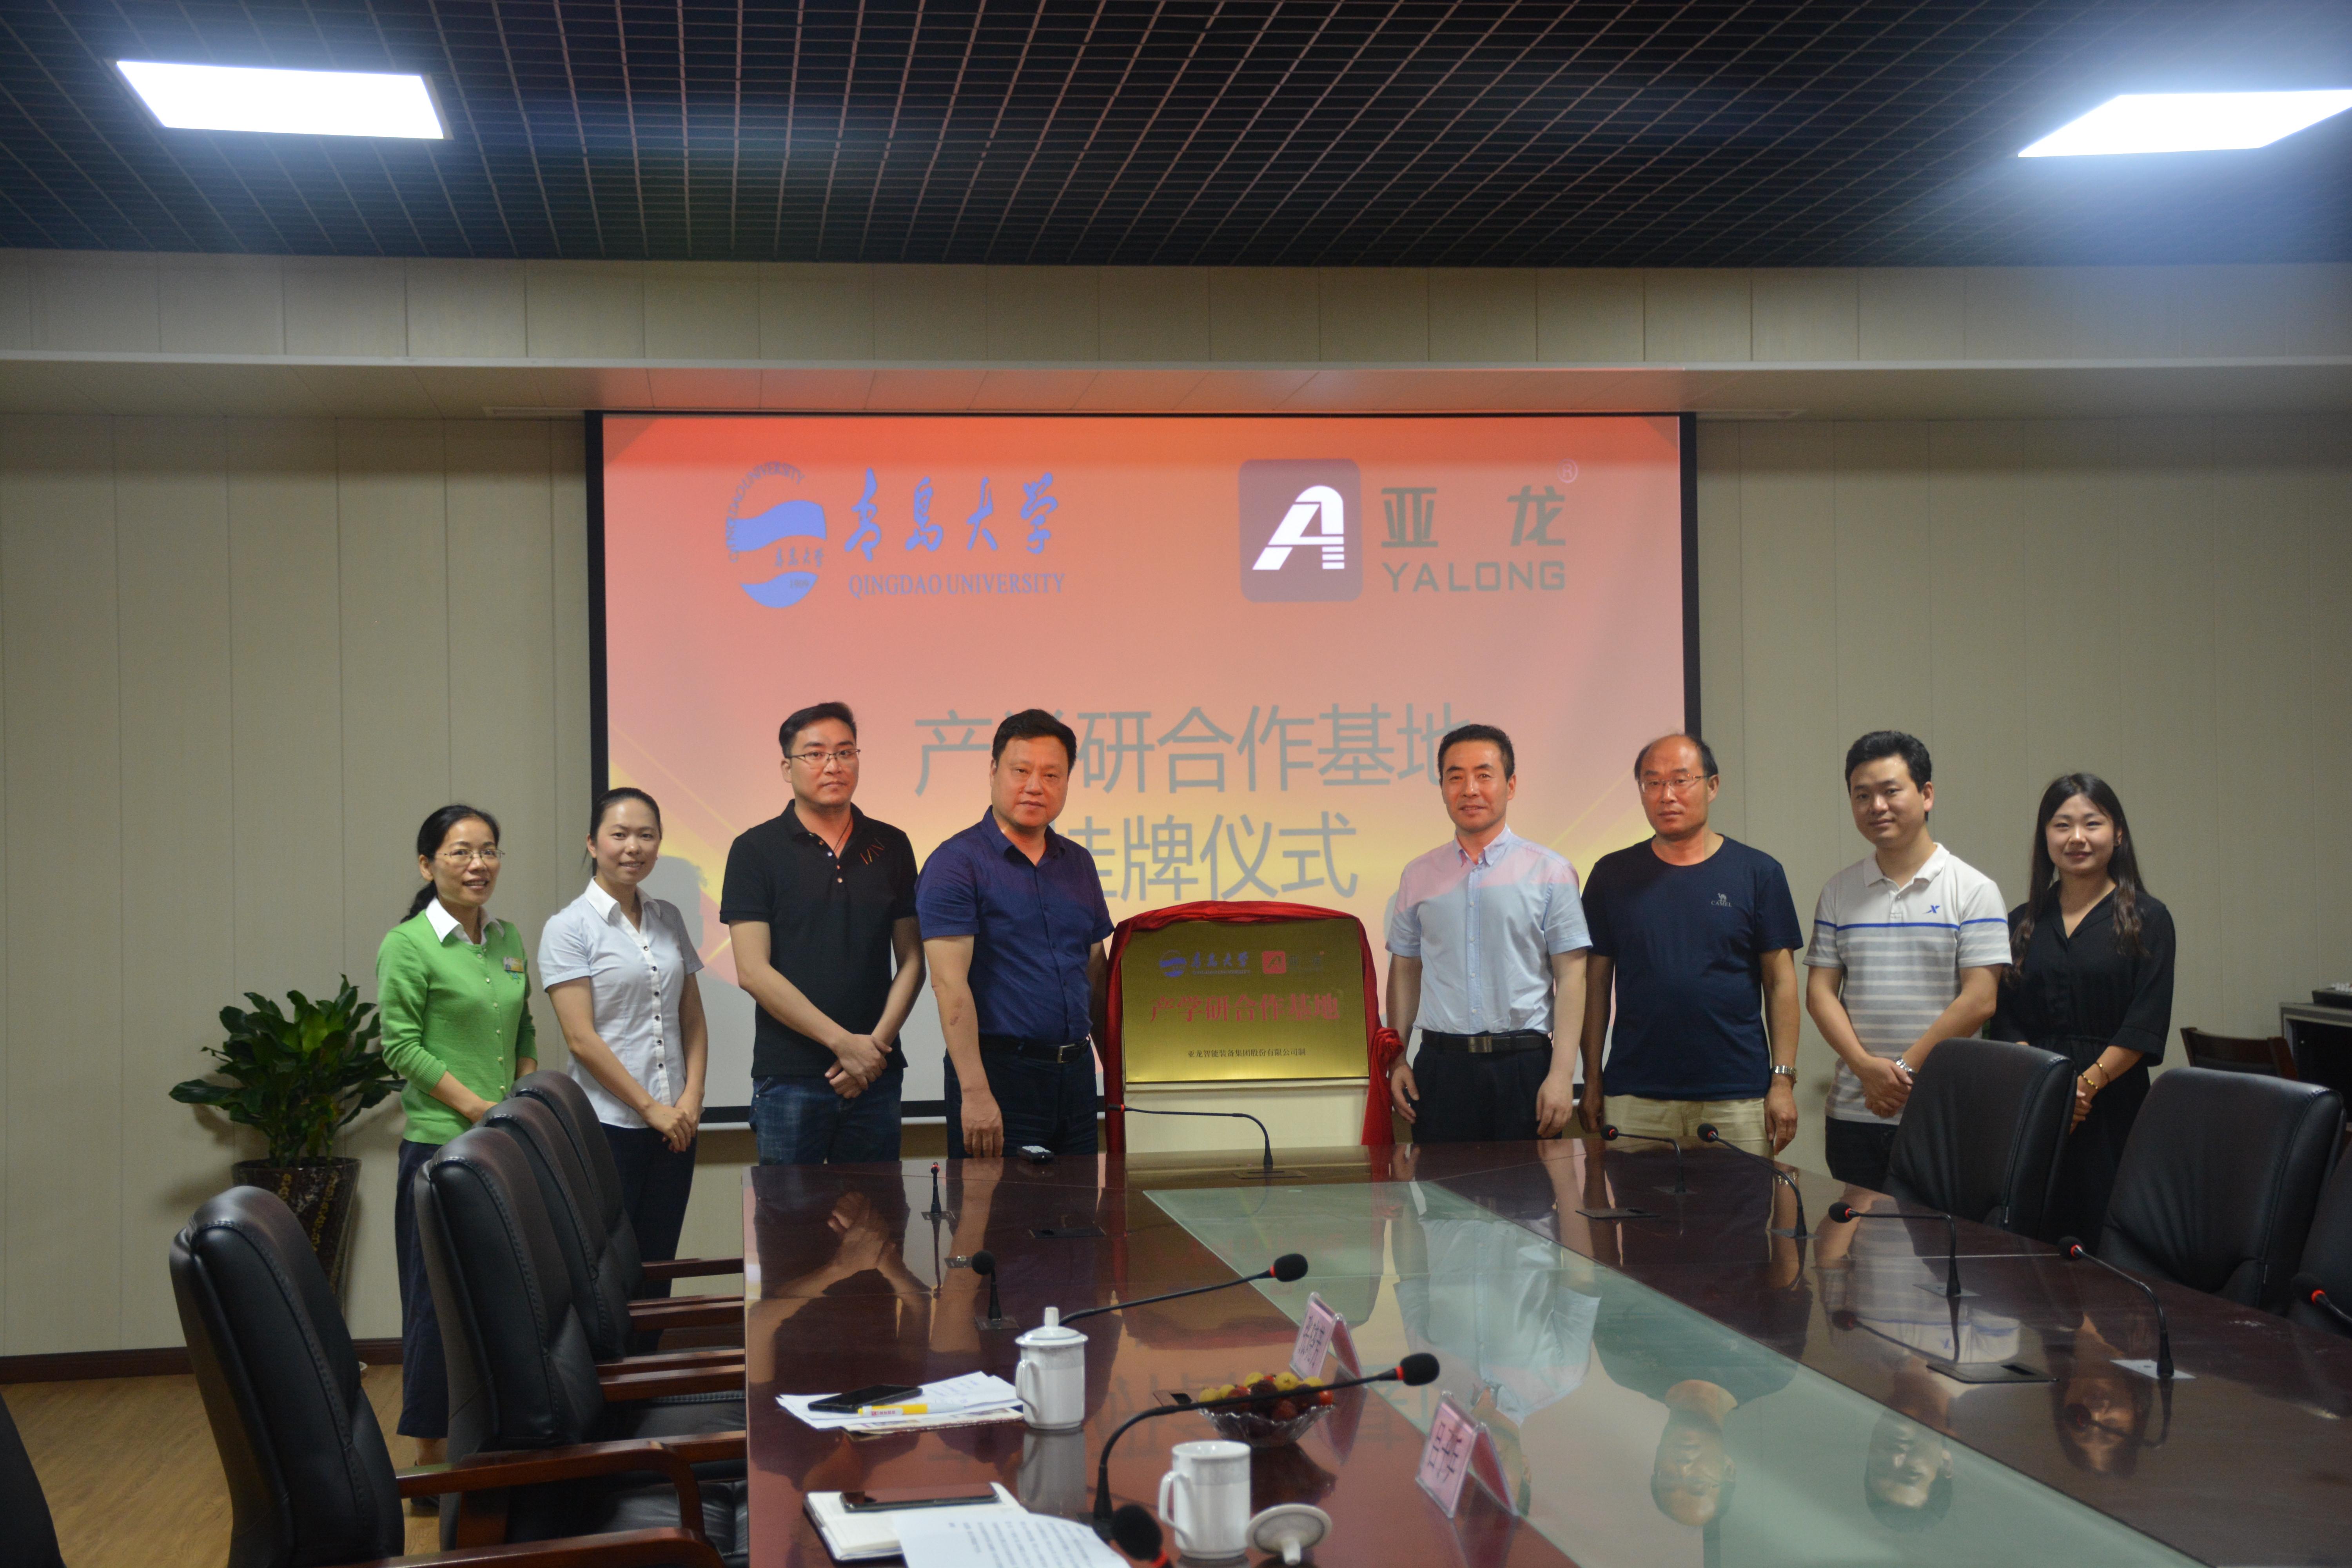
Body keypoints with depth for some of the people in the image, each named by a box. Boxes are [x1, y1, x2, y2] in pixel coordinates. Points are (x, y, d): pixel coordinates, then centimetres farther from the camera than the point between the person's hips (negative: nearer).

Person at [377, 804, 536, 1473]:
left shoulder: (508, 940, 12)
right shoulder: (408, 946, -8)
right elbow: (402, 1046, -11)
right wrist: (478, 1107, -14)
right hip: (441, 1144, -6)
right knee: (441, 1299, -3)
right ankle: (432, 1455, 5)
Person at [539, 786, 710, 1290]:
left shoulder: (669, 919, 12)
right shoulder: (569, 928, -5)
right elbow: (581, 1038, -11)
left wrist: (692, 1098, -1)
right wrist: (650, 1107, -11)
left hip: (674, 1124, 5)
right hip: (608, 1125, -5)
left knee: (658, 1270, 8)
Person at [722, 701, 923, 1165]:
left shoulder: (890, 846, 10)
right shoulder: (756, 850, 0)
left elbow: (911, 961, 9)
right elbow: (753, 972, -7)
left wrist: (878, 1042, -6)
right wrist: (843, 1043, -11)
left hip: (876, 1074, 3)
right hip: (789, 1078, -3)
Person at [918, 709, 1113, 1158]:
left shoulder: (1078, 863, 14)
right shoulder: (956, 863, -7)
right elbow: (950, 983, -15)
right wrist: (975, 1092, -21)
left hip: (1076, 1070, 6)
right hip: (1000, 1067, -6)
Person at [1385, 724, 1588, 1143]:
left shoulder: (1550, 873, 2)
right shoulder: (1418, 877, 12)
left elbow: (1571, 975, -1)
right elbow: (1405, 970, 15)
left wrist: (1562, 1073, -10)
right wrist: (1397, 1060, 5)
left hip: (1524, 1066, -2)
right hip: (1441, 1066, 2)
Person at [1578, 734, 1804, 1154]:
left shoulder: (1758, 873, 4)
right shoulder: (1613, 875, 8)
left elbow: (1780, 983, 4)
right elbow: (1596, 982, 9)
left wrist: (1783, 1079, -2)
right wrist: (1592, 1081, 5)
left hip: (1737, 1100, -1)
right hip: (1635, 1100, 1)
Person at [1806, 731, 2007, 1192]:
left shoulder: (1973, 891, 0)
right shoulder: (1839, 893, 11)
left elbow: (1979, 1000, -7)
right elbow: (1820, 992, 6)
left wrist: (1906, 1069, -11)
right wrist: (1867, 1067, -9)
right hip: (1853, 1114, 3)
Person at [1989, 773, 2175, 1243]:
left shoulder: (2146, 920, 3)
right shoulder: (2023, 923, 13)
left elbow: (2145, 1028, -5)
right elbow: (2006, 1023, 6)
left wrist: (2085, 1084, -16)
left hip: (2112, 1113, -3)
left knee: (2104, 1244, -6)